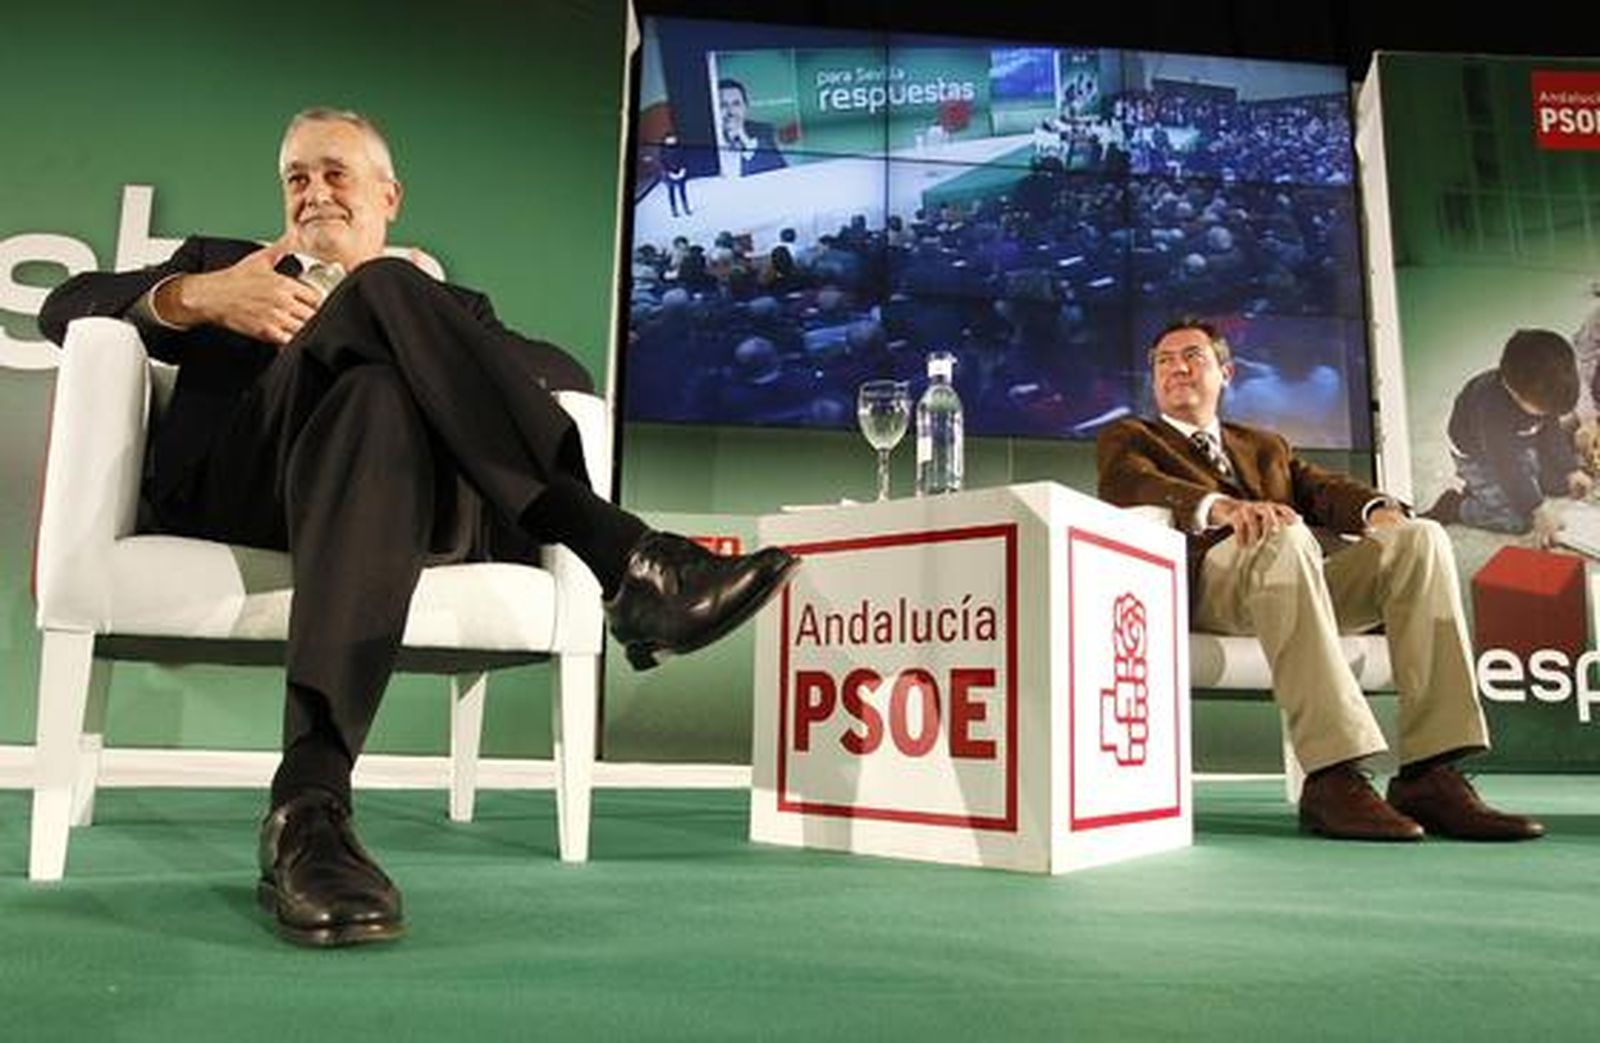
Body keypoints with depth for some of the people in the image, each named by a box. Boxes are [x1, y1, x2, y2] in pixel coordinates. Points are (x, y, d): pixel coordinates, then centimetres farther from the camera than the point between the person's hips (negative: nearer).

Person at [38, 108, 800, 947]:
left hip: (416, 481, 1)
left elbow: (569, 374, 16)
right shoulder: (221, 259, 34)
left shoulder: (447, 304, 33)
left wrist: (433, 353, -2)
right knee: (385, 288, -25)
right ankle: (626, 564, -38)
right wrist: (196, 297, -3)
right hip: (235, 486, 0)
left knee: (381, 398, -33)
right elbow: (65, 307, 18)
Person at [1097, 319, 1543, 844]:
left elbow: (1319, 486, 17)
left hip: (1308, 580, 5)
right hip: (1207, 578, -5)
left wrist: (1377, 508, -8)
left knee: (1419, 537, -20)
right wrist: (1220, 507, -24)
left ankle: (1430, 774, -27)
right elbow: (1127, 484, -4)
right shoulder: (1127, 437, 21)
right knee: (1284, 536, -35)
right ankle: (1333, 778, -42)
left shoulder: (1266, 445, 37)